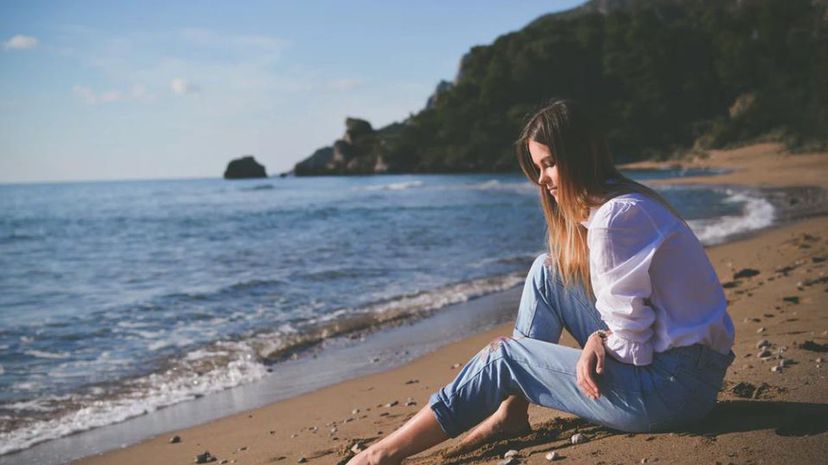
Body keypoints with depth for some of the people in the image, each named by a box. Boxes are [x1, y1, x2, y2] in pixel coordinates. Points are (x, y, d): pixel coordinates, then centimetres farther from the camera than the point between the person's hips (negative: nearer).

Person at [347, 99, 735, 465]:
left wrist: (597, 342, -1)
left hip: (675, 386, -9)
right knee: (549, 270, 7)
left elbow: (633, 345, -21)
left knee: (505, 356, -3)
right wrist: (600, 339, -7)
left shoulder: (615, 218, -21)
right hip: (669, 360, 9)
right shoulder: (617, 202, 11)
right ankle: (511, 411, 10)